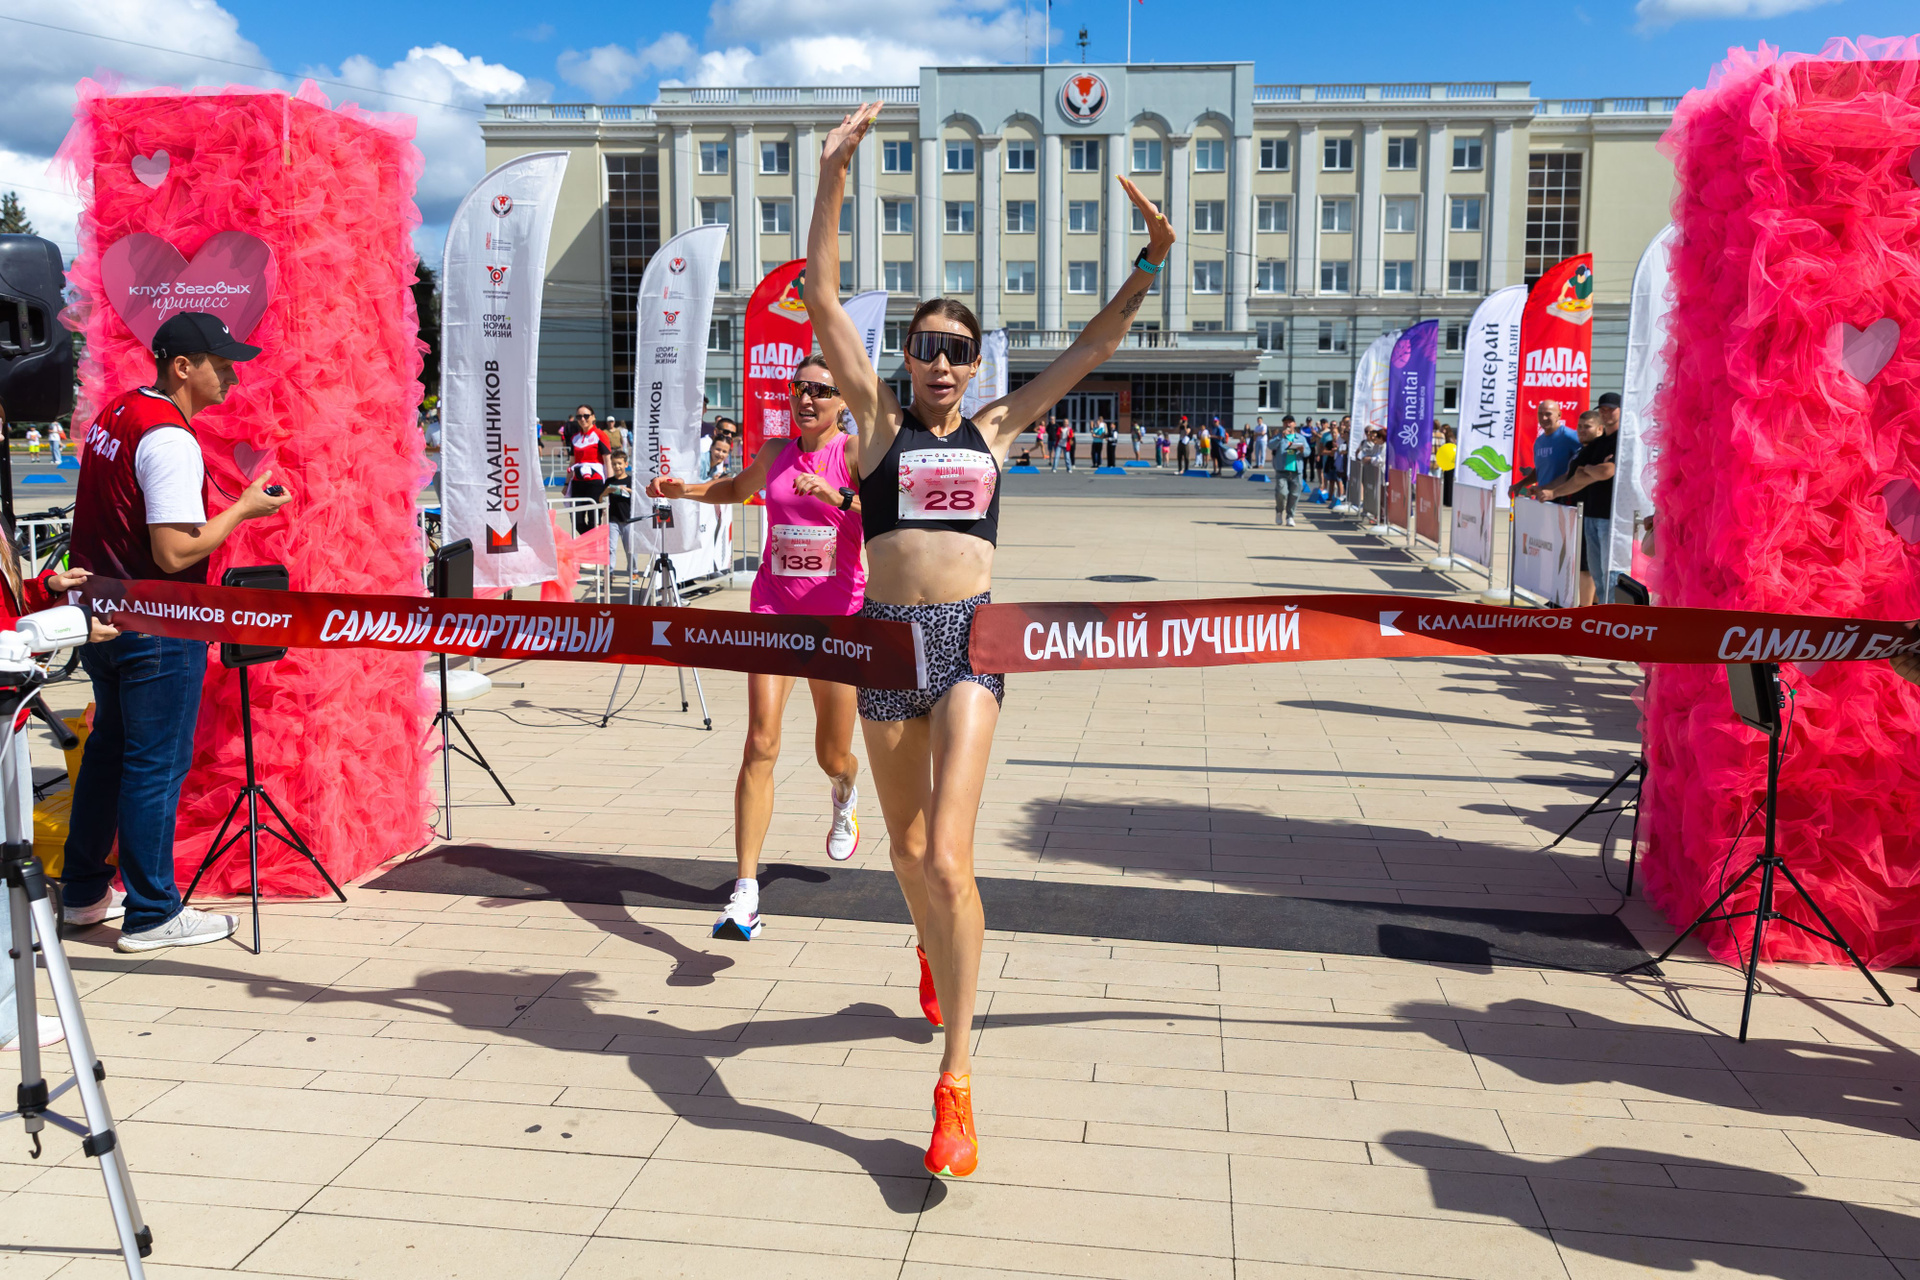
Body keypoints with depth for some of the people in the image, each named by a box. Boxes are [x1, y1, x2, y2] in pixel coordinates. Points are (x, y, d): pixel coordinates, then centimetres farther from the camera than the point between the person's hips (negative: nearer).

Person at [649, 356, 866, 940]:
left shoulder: (856, 451, -6)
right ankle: (745, 891, -14)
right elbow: (736, 488, 30)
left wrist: (839, 496, -35)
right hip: (774, 611, 2)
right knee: (760, 745, -14)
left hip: (838, 616, -2)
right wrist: (686, 489, 15)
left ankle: (843, 801, 53)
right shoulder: (774, 454, 8)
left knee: (832, 757, 13)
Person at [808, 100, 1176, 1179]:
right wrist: (835, 175, -3)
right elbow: (823, 299, 1)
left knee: (947, 862, -14)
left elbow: (1092, 348, 12)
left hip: (969, 640, -1)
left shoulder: (996, 428, 10)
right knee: (910, 854, 16)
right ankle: (940, 947, 51)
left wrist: (1150, 264, 2)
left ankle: (956, 1080, -6)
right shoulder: (880, 421, 7)